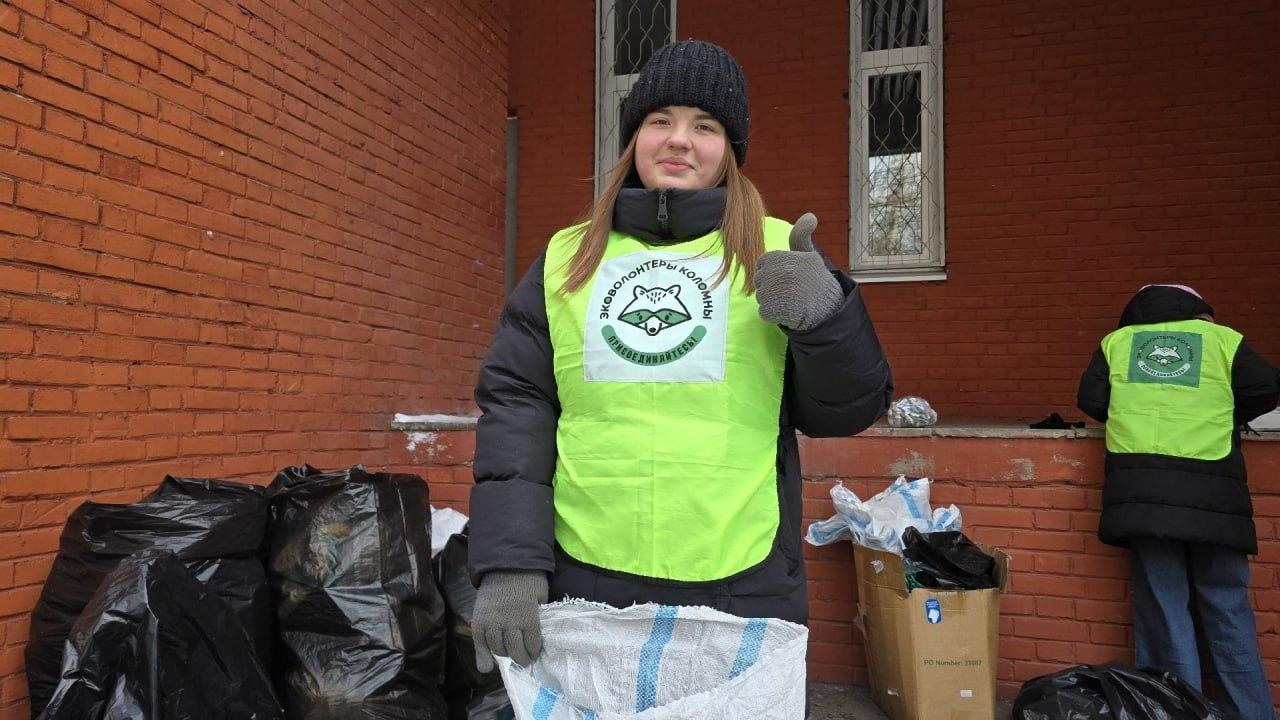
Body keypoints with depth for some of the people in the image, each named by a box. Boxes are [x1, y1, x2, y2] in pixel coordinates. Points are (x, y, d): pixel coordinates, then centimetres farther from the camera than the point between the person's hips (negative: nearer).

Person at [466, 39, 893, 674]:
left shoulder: (774, 253, 4)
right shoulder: (566, 258, 8)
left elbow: (846, 412, 2)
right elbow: (515, 405, 3)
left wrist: (826, 316, -18)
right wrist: (509, 560, -6)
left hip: (743, 589, 0)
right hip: (583, 583, 1)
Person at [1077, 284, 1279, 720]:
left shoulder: (1117, 341, 13)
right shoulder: (1221, 338, 9)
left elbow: (1091, 400, 8)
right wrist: (1217, 416, 21)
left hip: (1142, 493, 1)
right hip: (1211, 497, -1)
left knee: (1162, 607, 6)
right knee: (1227, 608, 10)